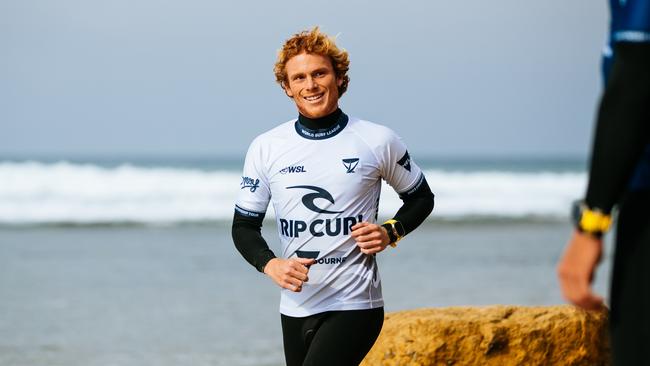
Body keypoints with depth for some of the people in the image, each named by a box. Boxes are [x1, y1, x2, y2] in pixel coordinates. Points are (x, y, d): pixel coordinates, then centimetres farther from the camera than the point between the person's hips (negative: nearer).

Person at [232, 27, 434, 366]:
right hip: (296, 307, 4)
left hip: (355, 304, -4)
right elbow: (244, 226, 9)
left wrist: (391, 232, -6)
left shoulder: (378, 141, -1)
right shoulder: (266, 148, 4)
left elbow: (421, 198, 13)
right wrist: (270, 264, -11)